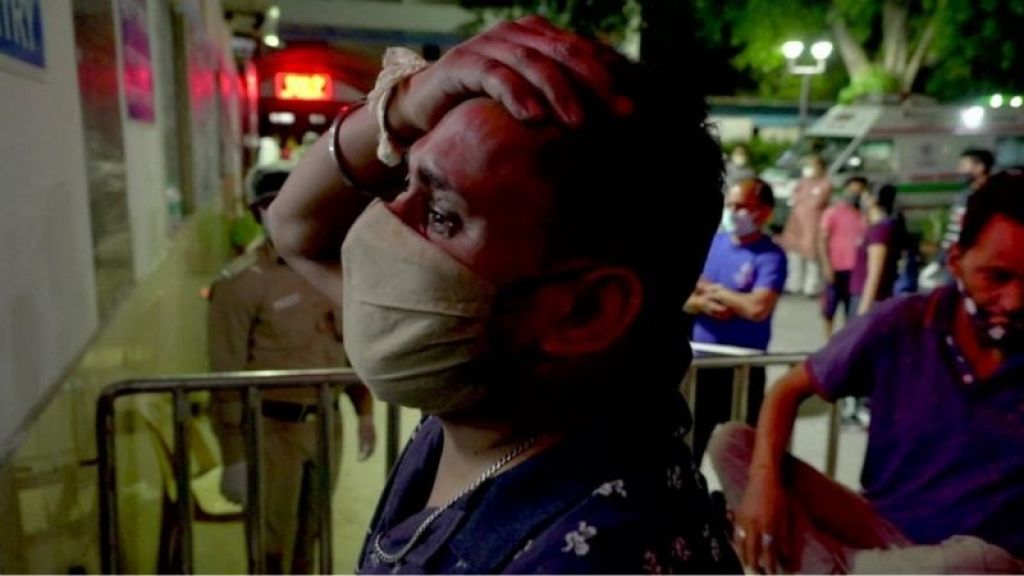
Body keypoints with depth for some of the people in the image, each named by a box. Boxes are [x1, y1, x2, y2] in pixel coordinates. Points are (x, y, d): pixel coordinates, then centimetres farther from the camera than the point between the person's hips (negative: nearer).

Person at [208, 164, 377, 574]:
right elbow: (227, 378, -13)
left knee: (310, 536, 22)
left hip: (327, 424, 5)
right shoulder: (240, 282, -13)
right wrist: (234, 458, -14)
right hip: (273, 428, -5)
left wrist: (365, 411, 10)